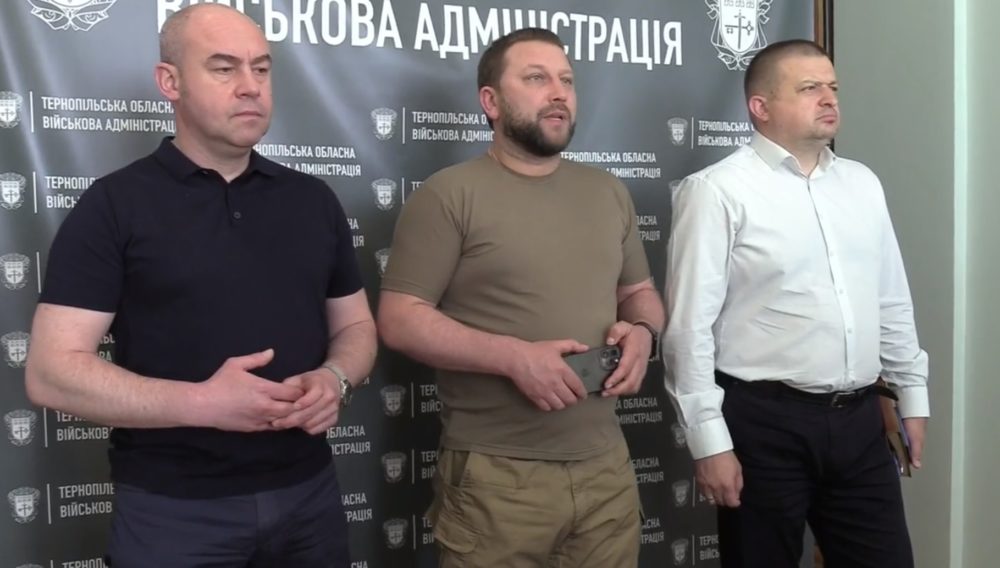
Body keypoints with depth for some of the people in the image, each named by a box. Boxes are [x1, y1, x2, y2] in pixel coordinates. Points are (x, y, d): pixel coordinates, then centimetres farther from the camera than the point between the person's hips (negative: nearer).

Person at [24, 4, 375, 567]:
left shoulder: (314, 199, 8)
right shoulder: (115, 205, -6)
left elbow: (356, 325, 14)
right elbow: (52, 370, -10)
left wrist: (335, 379, -9)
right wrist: (201, 403, -22)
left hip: (308, 493, 4)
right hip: (174, 509, -4)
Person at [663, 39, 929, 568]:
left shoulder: (862, 183, 11)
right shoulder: (718, 191, -10)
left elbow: (893, 302, 17)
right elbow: (690, 326, -13)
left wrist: (912, 395, 16)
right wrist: (709, 440, -14)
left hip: (859, 419, 6)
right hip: (766, 424, -5)